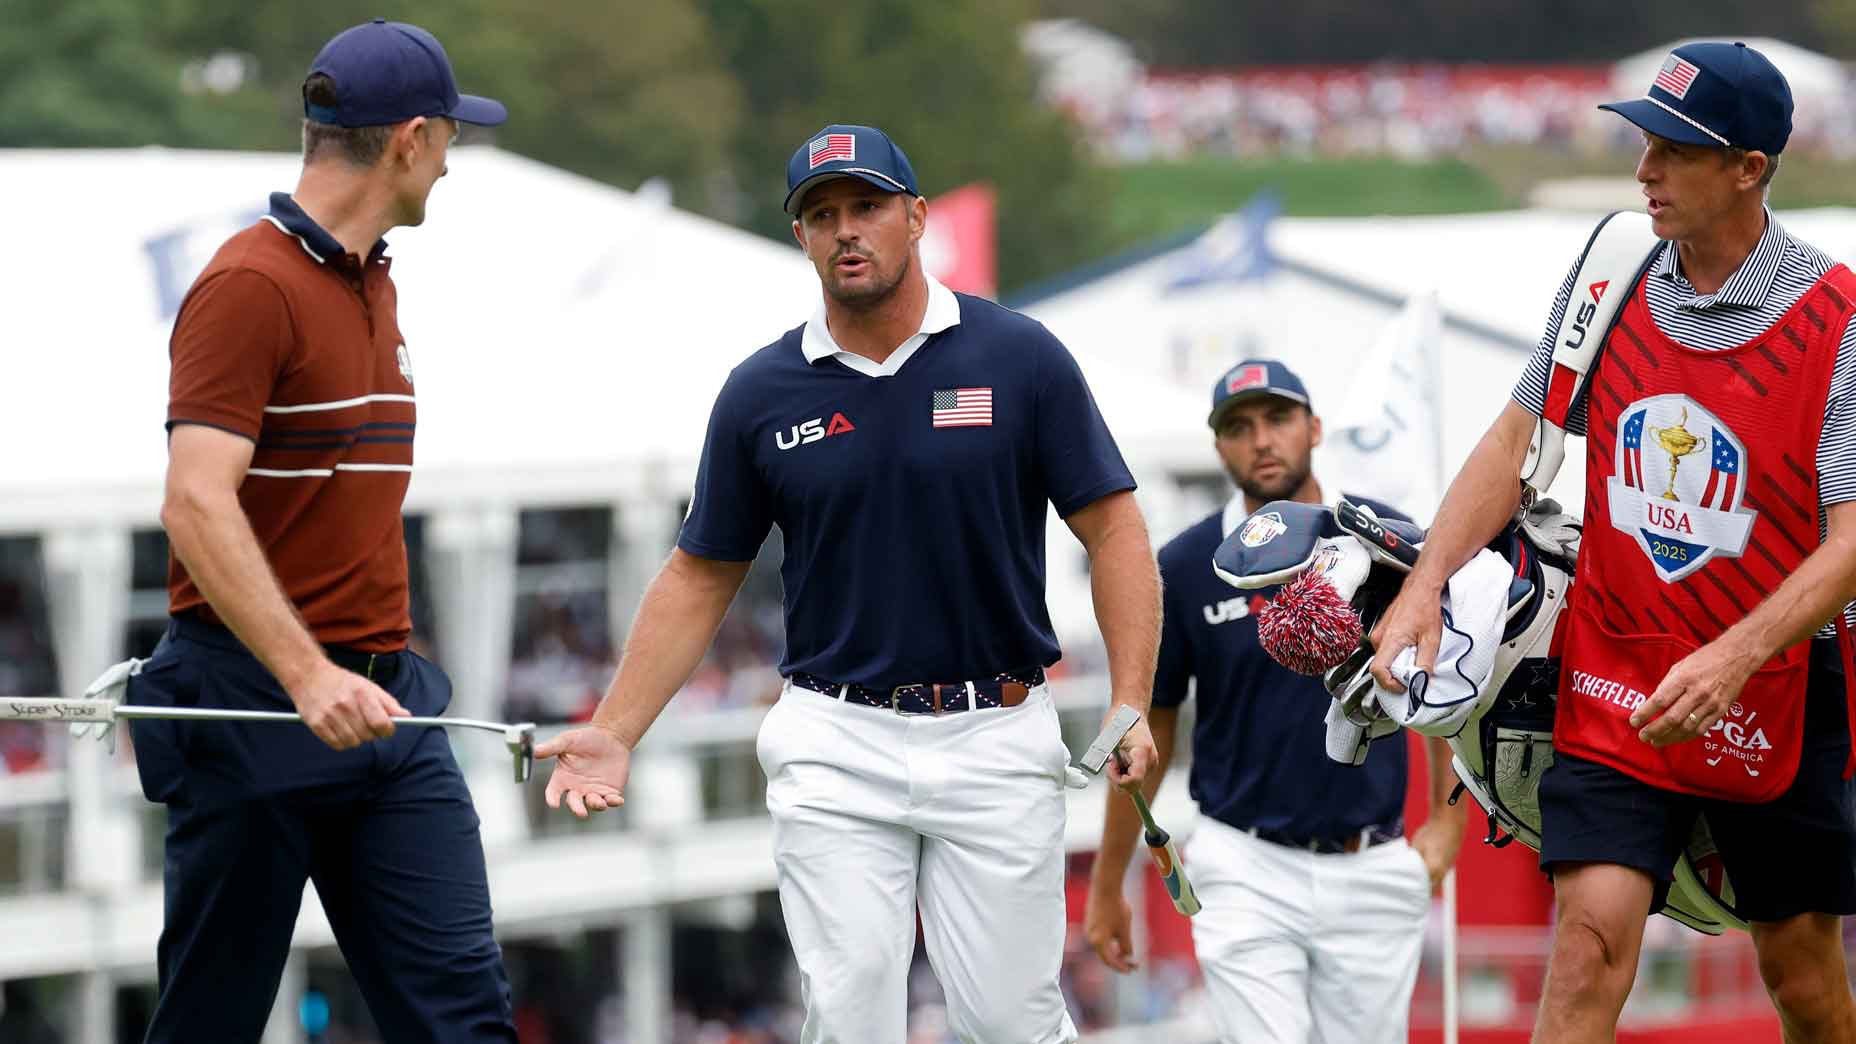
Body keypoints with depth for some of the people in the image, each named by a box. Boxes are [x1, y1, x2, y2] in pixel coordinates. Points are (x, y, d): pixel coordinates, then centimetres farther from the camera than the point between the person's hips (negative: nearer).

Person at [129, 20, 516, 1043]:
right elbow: (196, 506, -22)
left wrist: (375, 672, 18)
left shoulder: (374, 285, 16)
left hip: (385, 700, 8)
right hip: (253, 708, -8)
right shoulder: (251, 285, -13)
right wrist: (308, 678, -31)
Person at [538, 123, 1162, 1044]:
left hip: (995, 736, -1)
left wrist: (1130, 707, -13)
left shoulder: (1019, 359, -2)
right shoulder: (762, 392, 3)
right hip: (836, 751, 1)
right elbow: (700, 577, 10)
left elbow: (1112, 528, -2)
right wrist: (615, 734, 3)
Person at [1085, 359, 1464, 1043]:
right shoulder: (1184, 568, -3)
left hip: (1373, 875, 2)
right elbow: (1148, 731, 5)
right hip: (1248, 870, -1)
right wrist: (1106, 888, 7)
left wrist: (1446, 820, 3)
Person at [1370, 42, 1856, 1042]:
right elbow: (1516, 442, 10)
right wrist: (1425, 585, -3)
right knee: (1590, 940, -14)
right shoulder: (1608, 276, 0)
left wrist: (1732, 661, -32)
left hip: (1776, 692, -2)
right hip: (1612, 685, 2)